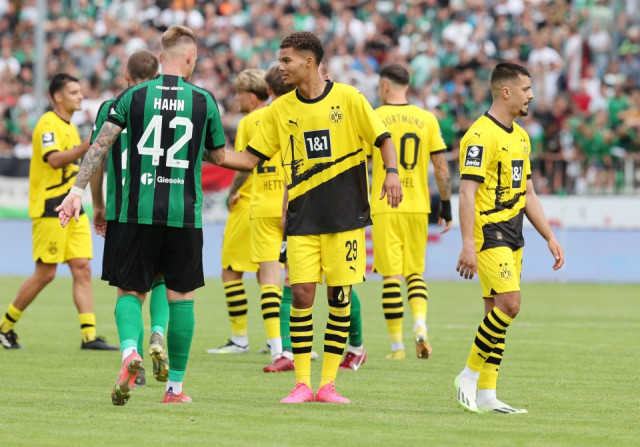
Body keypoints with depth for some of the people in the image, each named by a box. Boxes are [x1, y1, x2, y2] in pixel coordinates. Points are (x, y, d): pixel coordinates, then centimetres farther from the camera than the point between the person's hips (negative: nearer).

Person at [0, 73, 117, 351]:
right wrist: (89, 146, -36)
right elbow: (54, 159, -28)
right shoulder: (48, 124, -11)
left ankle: (89, 336, -5)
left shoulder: (69, 127, 18)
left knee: (82, 269, -1)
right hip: (49, 209, -9)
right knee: (46, 273, -6)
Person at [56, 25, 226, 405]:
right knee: (181, 296, 10)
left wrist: (78, 190, -3)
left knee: (131, 290, 8)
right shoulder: (204, 101, 2)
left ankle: (129, 350, -23)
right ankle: (175, 386, 13)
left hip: (139, 211, 0)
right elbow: (218, 156, 13)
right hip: (185, 214, 0)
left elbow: (101, 145, -4)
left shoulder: (134, 97, 2)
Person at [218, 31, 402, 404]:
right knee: (302, 293, -6)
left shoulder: (347, 98, -2)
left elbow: (382, 138, 1)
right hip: (302, 219, 2)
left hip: (346, 216, -2)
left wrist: (392, 172, -15)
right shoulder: (280, 110, 6)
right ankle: (302, 384, 1)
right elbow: (250, 159, 9)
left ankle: (328, 384, 7)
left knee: (340, 298, 0)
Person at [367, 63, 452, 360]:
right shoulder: (427, 119, 3)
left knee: (391, 276, 0)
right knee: (415, 273, 14)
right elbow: (441, 167, 3)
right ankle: (420, 326, -9)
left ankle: (397, 346, 0)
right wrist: (445, 204, 12)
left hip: (384, 208, -3)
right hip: (418, 207, 3)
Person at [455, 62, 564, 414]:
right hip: (488, 230, -9)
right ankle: (470, 375, -7)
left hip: (512, 235, 9)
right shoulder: (481, 135, -13)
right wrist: (468, 245, -25)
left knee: (498, 312, 6)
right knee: (508, 303, -19)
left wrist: (550, 237, 17)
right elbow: (467, 192, -19)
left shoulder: (520, 137, 16)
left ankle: (486, 394, 7)